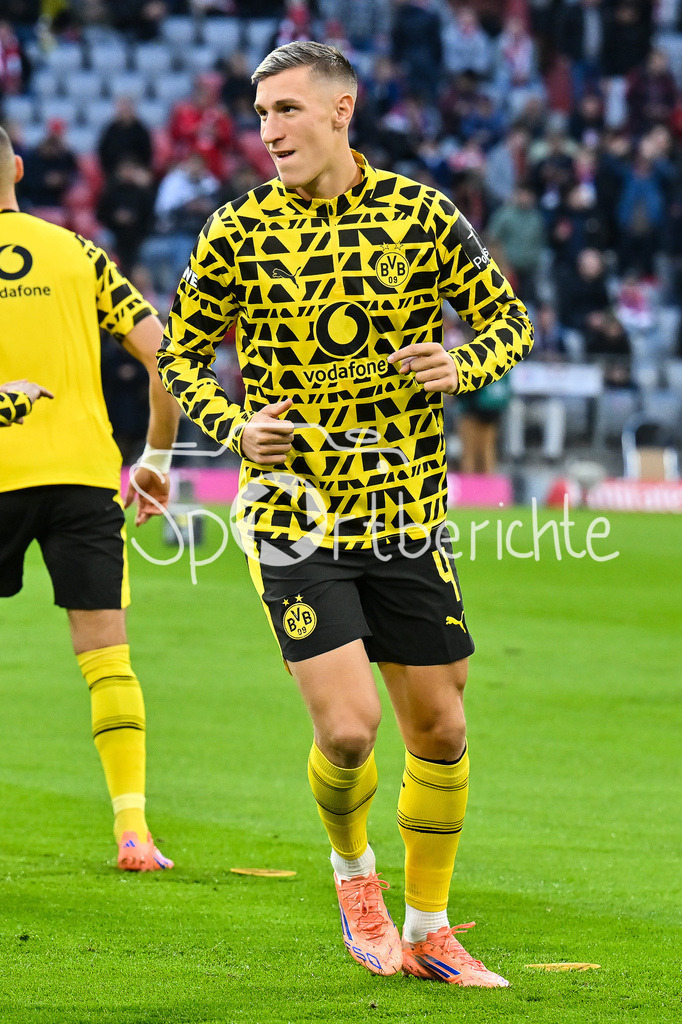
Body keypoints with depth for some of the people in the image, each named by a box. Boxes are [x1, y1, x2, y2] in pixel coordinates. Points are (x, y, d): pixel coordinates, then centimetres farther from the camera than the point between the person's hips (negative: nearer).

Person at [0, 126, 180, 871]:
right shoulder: (76, 253, 9)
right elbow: (159, 349, 4)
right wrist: (157, 458, 12)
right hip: (83, 473, 1)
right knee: (107, 655, 1)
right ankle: (132, 829, -7)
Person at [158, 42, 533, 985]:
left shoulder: (420, 214, -1)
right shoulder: (237, 232, -3)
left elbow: (509, 321, 8)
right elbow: (180, 354, 8)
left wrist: (462, 366, -13)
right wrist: (235, 427, -10)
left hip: (409, 513, 2)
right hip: (296, 511, -2)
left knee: (439, 730, 6)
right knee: (347, 726, -15)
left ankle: (428, 932, 22)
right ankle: (352, 867, 17)